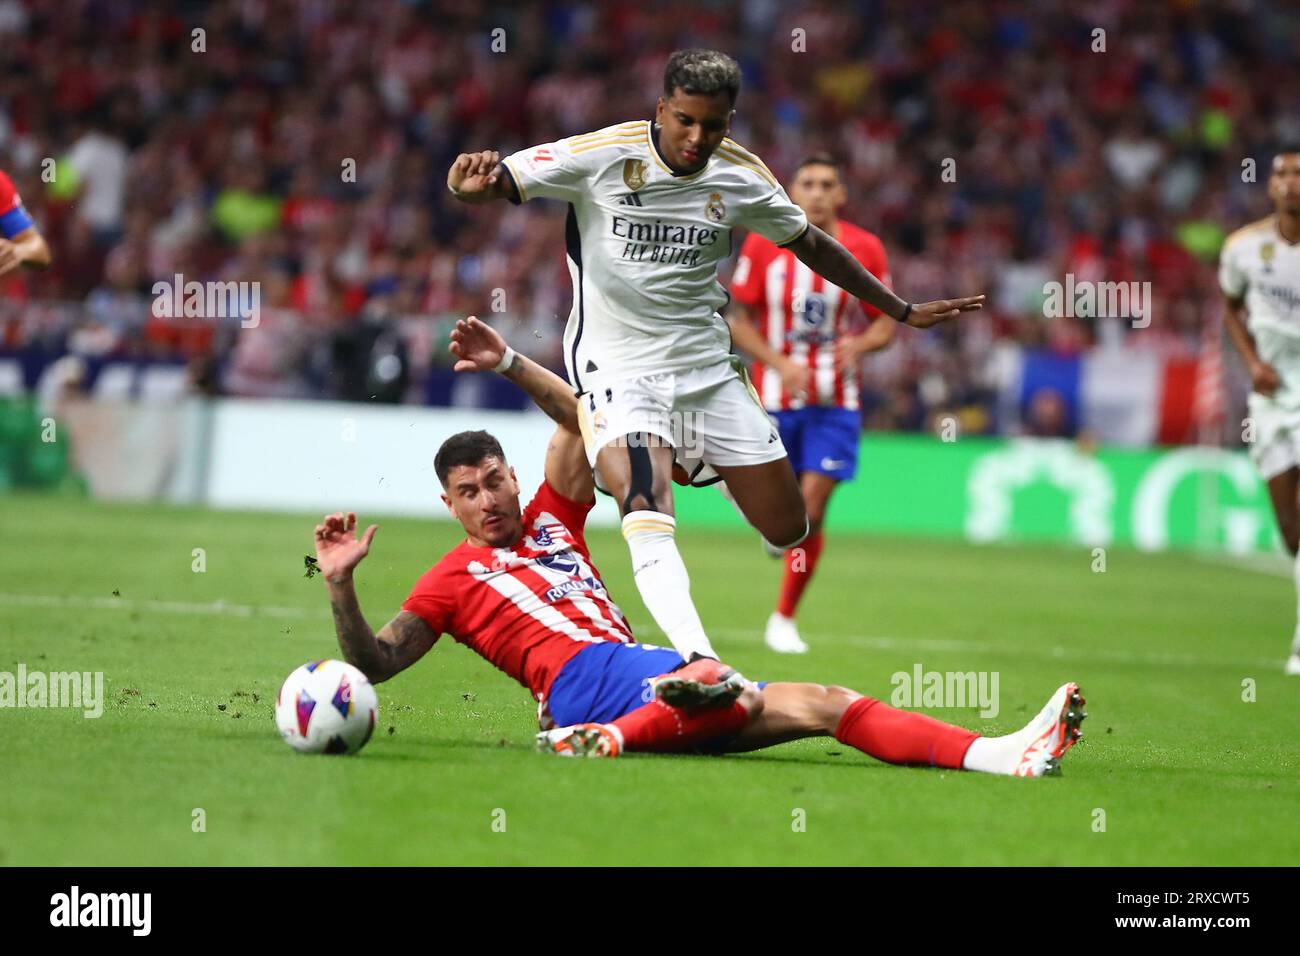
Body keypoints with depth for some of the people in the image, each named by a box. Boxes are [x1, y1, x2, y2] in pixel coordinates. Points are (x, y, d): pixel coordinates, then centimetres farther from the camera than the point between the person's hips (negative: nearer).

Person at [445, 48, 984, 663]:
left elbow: (811, 245, 15)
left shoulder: (743, 179, -2)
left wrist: (903, 311, 20)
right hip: (615, 363, -4)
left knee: (787, 528, 4)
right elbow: (488, 185, -14)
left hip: (705, 362, 4)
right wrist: (472, 180, -39)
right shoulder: (601, 156, -14)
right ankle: (697, 659, -40)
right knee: (648, 512, -30)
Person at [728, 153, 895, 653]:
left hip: (834, 402, 0)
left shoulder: (865, 249, -3)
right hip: (775, 396, 0)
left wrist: (860, 344, -16)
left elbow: (885, 322, 6)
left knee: (811, 512, -7)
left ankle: (785, 618, 7)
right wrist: (779, 363, -15)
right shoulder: (763, 245, -5)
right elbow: (739, 320, 0)